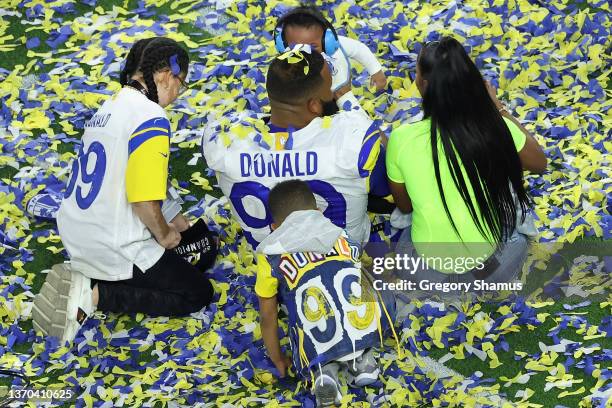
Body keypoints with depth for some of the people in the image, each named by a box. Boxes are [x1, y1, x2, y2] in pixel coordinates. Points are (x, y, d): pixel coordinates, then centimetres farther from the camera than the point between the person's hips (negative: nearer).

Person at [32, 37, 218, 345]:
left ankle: (83, 278, 8)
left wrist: (168, 223, 16)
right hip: (115, 249, -9)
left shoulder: (109, 108, 10)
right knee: (198, 293, 8)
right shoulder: (151, 118, -19)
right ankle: (94, 295, -7)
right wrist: (164, 235, -5)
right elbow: (145, 201, -25)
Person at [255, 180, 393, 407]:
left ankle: (324, 369, 1)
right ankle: (361, 358, 13)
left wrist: (278, 360, 32)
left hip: (320, 348, -1)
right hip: (369, 328, 2)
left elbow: (268, 317, 17)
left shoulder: (270, 255, 12)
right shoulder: (341, 237, 22)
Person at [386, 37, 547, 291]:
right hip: (490, 263, -2)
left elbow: (404, 206, 0)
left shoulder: (401, 139, -20)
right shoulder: (496, 128, -21)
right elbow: (540, 164, 2)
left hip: (429, 269, 2)